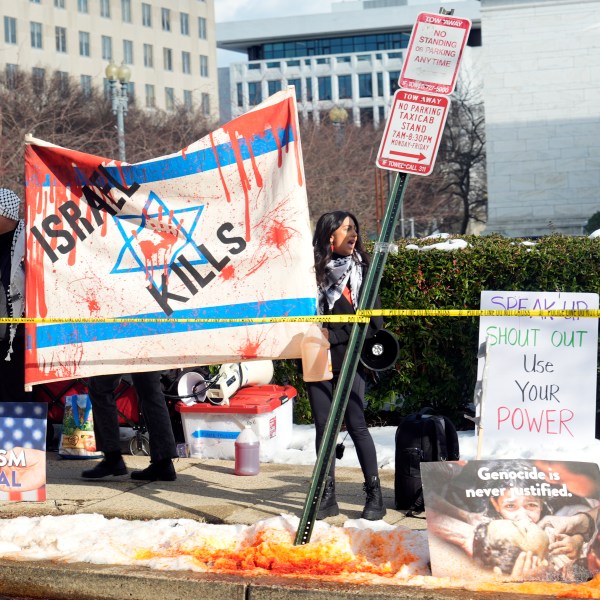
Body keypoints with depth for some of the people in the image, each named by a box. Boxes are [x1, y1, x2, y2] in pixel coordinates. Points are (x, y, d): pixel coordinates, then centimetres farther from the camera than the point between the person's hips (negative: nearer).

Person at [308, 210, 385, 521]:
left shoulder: (362, 268, 5)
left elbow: (371, 319, 3)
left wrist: (333, 336, -7)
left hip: (349, 358, -1)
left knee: (356, 424, -6)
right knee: (323, 426, 5)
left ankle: (374, 494, 2)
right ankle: (327, 497, 12)